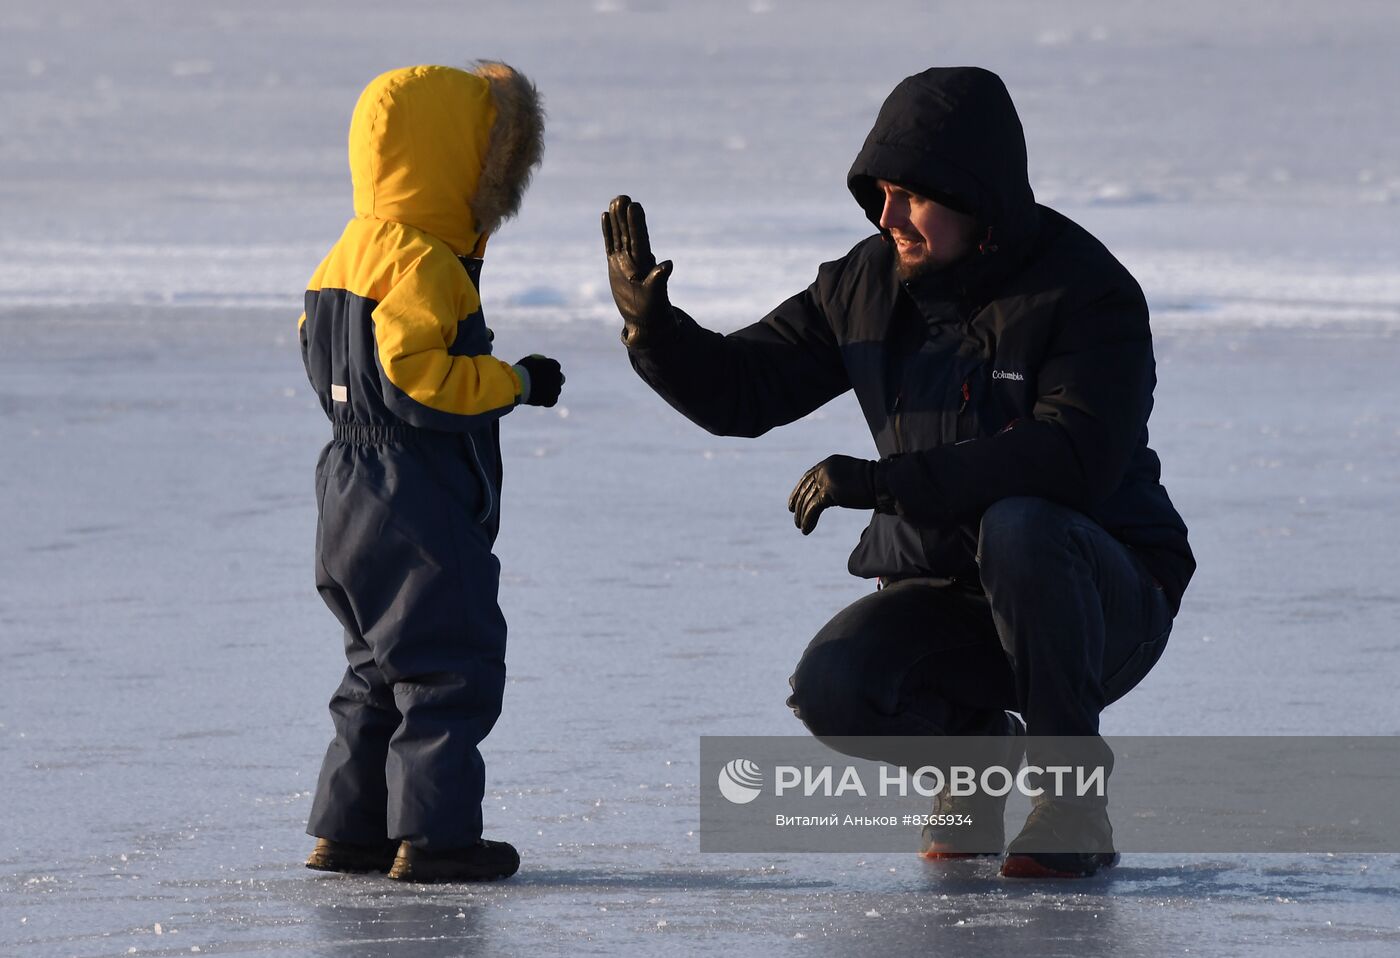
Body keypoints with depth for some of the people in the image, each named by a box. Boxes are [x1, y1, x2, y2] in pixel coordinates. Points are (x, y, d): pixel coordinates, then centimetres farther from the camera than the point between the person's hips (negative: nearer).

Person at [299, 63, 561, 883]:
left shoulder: (351, 254, 12)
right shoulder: (421, 263, -19)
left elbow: (322, 355, 18)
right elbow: (415, 378, -26)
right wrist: (514, 383, -16)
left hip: (355, 501, 10)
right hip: (419, 512, -10)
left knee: (384, 671, 18)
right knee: (452, 669, -6)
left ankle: (349, 828, 20)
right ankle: (434, 834, -8)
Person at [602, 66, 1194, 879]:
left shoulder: (1087, 292, -19)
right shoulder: (871, 285, 1)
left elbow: (1073, 459, -32)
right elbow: (741, 391, 6)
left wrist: (884, 481, -35)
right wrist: (653, 326, -15)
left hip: (1101, 598, -5)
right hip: (947, 601, 5)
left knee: (1019, 527, -38)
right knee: (833, 687, -25)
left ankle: (1074, 806, -21)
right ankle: (970, 742, 10)